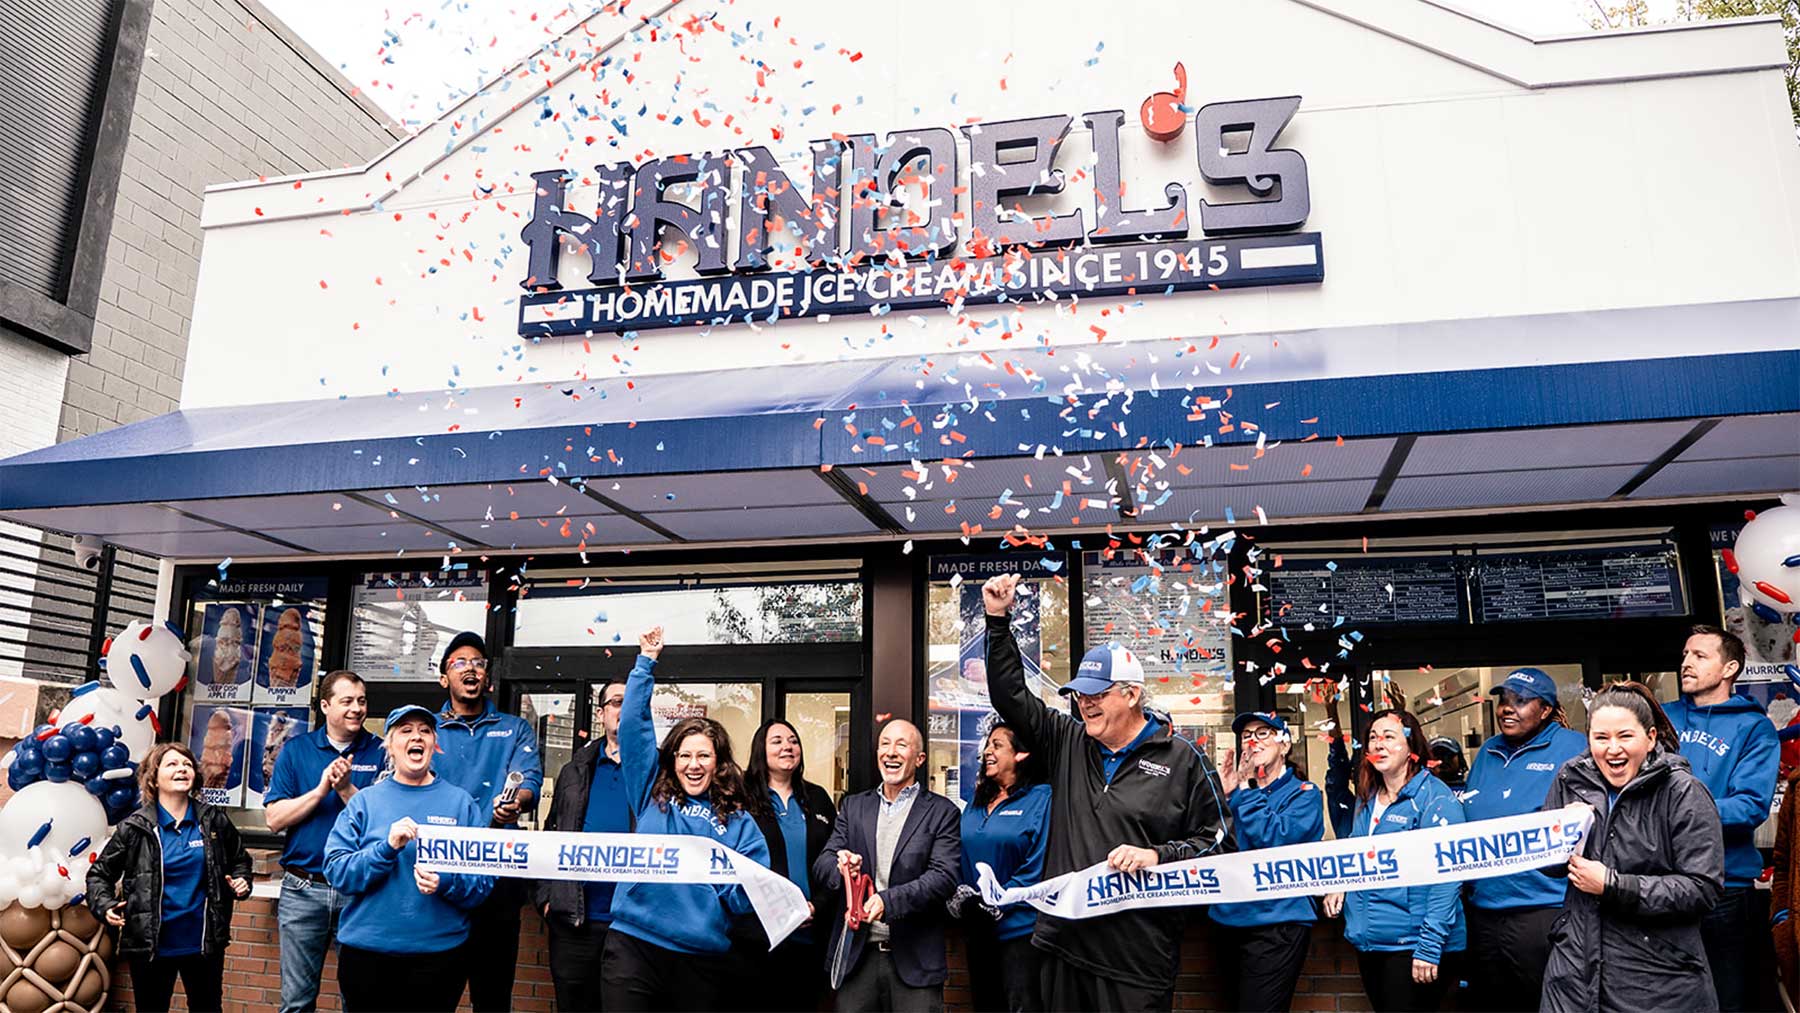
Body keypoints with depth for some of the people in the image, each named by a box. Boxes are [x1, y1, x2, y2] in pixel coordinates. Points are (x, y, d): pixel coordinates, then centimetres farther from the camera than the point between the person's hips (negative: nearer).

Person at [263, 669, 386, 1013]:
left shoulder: (380, 753, 1)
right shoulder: (295, 750, 5)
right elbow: (274, 819, -2)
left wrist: (346, 789, -17)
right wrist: (321, 789, -13)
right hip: (303, 890, 1)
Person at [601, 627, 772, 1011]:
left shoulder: (739, 821, 7)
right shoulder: (652, 795, 8)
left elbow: (753, 894, 4)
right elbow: (633, 726, 5)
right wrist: (646, 663, 3)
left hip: (703, 957, 0)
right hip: (634, 944, 0)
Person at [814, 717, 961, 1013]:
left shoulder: (942, 811, 1)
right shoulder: (853, 806, 12)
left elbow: (944, 877, -10)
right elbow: (822, 865, 5)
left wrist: (888, 900, -23)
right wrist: (841, 867, -19)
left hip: (914, 959, -2)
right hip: (856, 955, 3)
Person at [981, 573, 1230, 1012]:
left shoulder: (1181, 759, -1)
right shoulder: (1068, 743, 10)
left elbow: (1216, 840, 1)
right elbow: (1010, 695, 11)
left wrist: (1158, 855, -15)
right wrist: (998, 619, 4)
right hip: (1064, 943, 4)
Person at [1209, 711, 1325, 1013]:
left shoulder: (1304, 794, -1)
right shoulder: (1236, 791, 14)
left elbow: (1275, 838, -19)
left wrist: (1246, 787, -13)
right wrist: (1223, 794, -4)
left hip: (1276, 924, -6)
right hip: (1228, 921, 6)